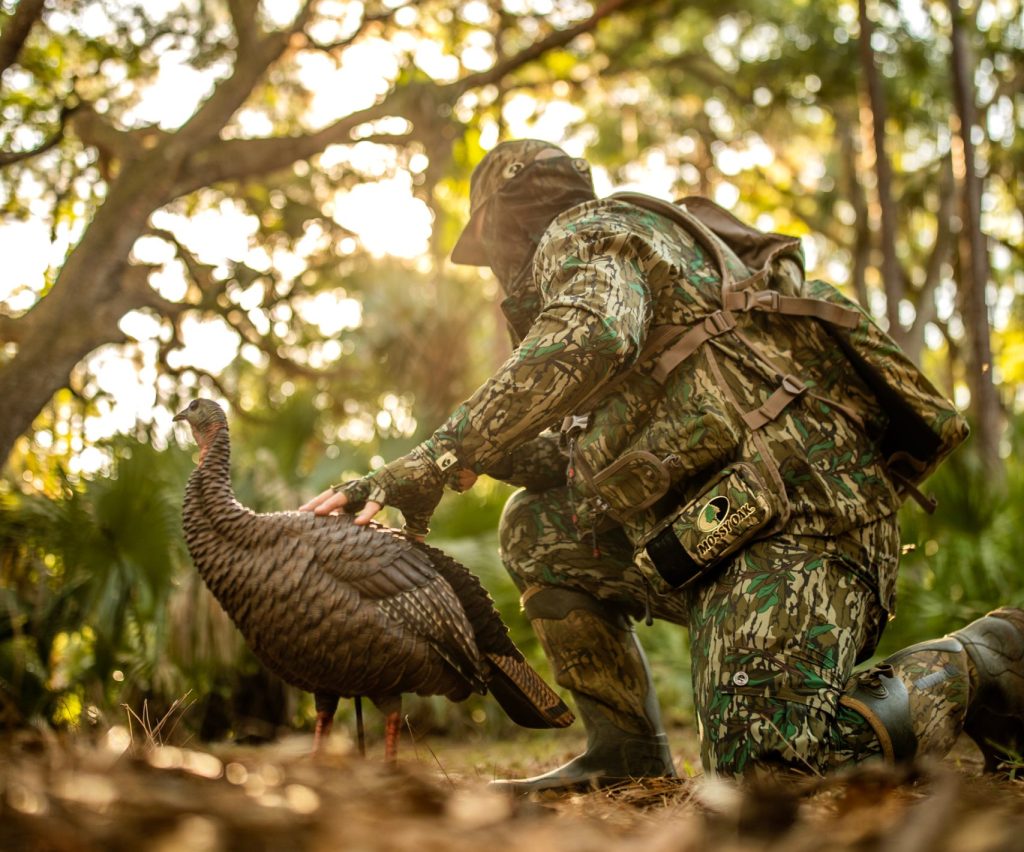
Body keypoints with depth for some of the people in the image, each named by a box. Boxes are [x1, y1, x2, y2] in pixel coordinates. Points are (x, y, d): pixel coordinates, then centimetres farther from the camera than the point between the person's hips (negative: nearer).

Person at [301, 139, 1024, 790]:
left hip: (795, 505, -10)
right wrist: (482, 447, 15)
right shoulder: (627, 253, 32)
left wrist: (441, 457, -22)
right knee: (538, 528, 14)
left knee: (767, 768, -23)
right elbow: (584, 465, 28)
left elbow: (592, 337, -24)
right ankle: (630, 753, 10)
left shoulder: (585, 232, 3)